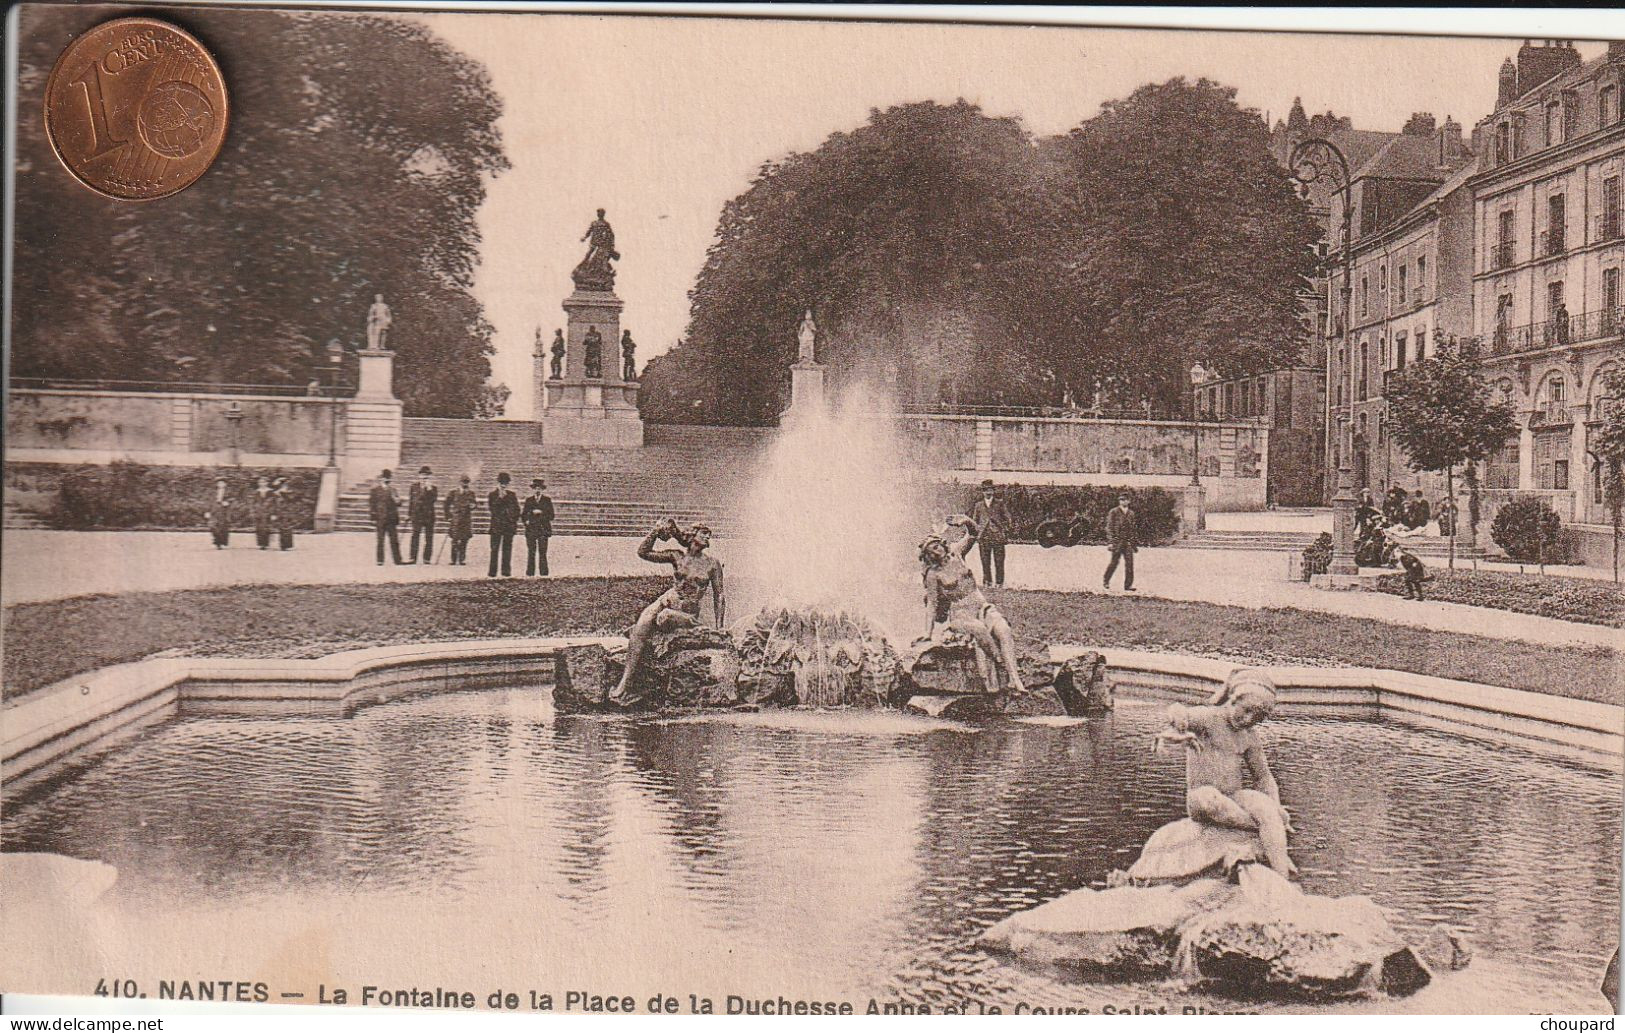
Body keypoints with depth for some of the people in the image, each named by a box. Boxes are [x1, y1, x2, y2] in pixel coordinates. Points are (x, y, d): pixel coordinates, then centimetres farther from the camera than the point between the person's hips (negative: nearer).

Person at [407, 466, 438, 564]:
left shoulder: (433, 488, 4)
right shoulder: (414, 487, 10)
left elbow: (434, 499, -12)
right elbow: (410, 501, 13)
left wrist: (429, 489, -19)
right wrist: (408, 514, 11)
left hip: (429, 516, 0)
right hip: (416, 515, 0)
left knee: (428, 538, 1)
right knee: (415, 536, -6)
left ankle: (427, 558, 6)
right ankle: (412, 558, -7)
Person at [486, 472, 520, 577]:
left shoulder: (512, 495, 11)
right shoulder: (492, 495, 7)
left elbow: (516, 510, 12)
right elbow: (491, 507, -7)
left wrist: (514, 522, 3)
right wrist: (500, 498, -12)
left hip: (509, 526, 1)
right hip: (496, 526, -1)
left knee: (507, 549, 1)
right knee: (494, 549, -3)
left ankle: (506, 571, 4)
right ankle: (492, 571, -1)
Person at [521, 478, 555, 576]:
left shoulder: (547, 500, 8)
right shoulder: (529, 500, 13)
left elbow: (551, 515, 3)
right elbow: (523, 514, 16)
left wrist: (541, 512, -8)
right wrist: (525, 522, -1)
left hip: (543, 529, -2)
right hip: (531, 529, 2)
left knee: (542, 552, -6)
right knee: (531, 552, -2)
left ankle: (543, 574, -4)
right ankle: (530, 573, 1)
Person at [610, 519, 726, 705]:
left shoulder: (712, 564, -1)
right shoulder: (677, 556, 1)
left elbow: (719, 596, 3)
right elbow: (643, 552, -4)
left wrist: (719, 627, -2)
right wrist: (657, 530, -13)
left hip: (687, 612, -1)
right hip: (667, 601, 1)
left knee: (664, 617, -35)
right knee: (640, 632, -26)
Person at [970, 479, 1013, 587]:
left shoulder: (1000, 503, 6)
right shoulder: (978, 505, 13)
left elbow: (1007, 518, 6)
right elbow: (975, 521, 18)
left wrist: (1006, 534, -1)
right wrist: (976, 535, 9)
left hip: (998, 535, -2)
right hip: (984, 537, 2)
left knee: (999, 561, -4)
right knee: (985, 561, 1)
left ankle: (999, 582, 0)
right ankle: (987, 582, 6)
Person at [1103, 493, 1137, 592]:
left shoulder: (1131, 514, 14)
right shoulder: (1114, 512, -1)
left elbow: (1134, 529, 18)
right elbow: (1109, 528, -5)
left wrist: (1136, 542, 14)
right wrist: (1110, 542, -12)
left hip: (1128, 542, 4)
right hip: (1117, 541, -4)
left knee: (1129, 563, -4)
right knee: (1114, 562, 1)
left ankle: (1128, 585, -1)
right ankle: (1105, 581, 21)